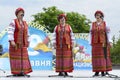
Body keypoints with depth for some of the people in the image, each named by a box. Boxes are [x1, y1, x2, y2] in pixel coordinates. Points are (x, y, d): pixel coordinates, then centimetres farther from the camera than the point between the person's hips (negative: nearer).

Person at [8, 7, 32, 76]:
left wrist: (27, 42, 12)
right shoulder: (13, 22, -6)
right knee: (15, 57, -4)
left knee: (23, 57, 1)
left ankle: (21, 72, 4)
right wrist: (11, 41, -24)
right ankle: (15, 72, -1)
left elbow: (27, 33, 17)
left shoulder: (25, 23, 14)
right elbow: (10, 32, -15)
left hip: (22, 44, 6)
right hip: (15, 43, -6)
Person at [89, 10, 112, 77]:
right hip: (95, 43, 2)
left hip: (103, 42, -2)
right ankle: (97, 71, 2)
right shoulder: (93, 24, 10)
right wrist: (91, 43, 3)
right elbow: (91, 33, 9)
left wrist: (109, 41, -10)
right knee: (96, 56, -1)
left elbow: (108, 33, -1)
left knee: (103, 55, -4)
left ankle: (103, 71, 0)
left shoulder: (105, 24, 3)